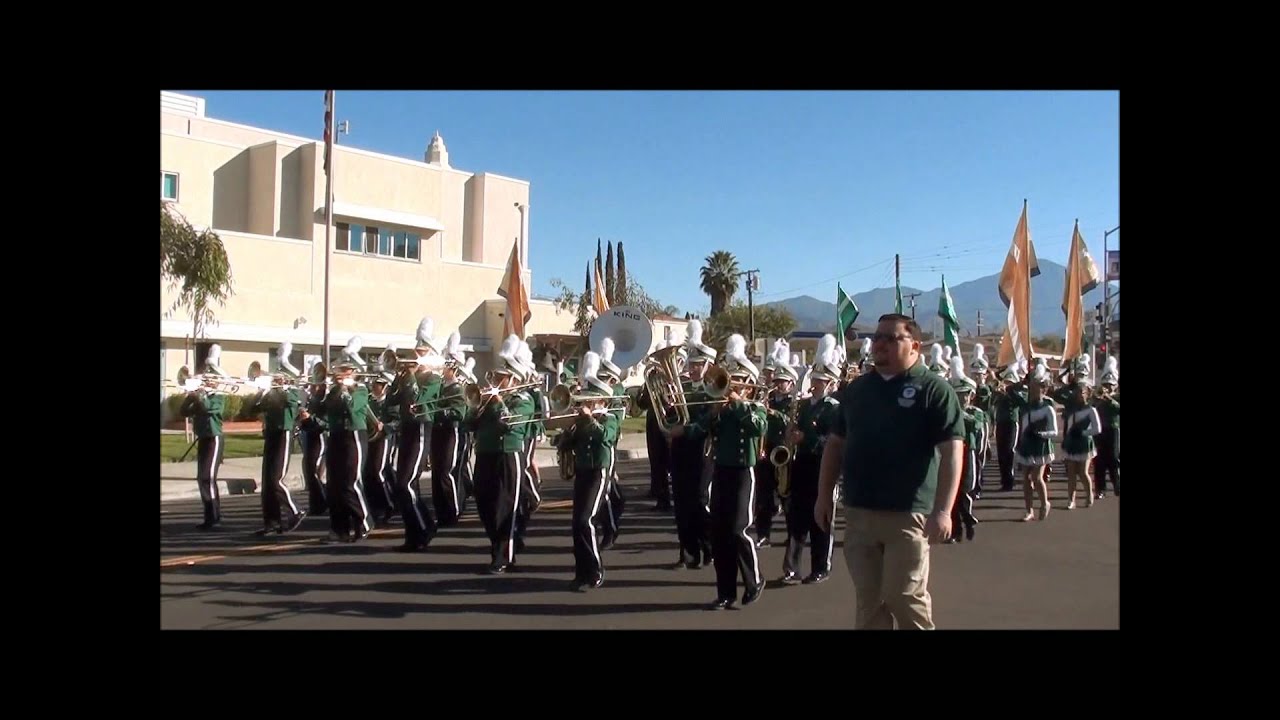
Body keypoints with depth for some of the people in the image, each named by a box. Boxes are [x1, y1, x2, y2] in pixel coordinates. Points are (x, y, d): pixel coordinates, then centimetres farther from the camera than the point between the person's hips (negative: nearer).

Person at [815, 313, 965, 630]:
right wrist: (825, 495, 11)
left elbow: (951, 450, -12)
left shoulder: (933, 388, -6)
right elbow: (835, 443, 16)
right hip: (857, 512, 5)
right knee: (868, 598, 11)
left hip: (907, 513, -5)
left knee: (905, 597, 0)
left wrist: (943, 509, -19)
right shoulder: (856, 389, 11)